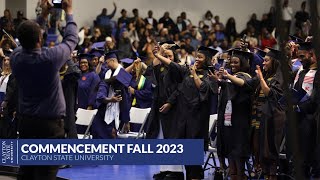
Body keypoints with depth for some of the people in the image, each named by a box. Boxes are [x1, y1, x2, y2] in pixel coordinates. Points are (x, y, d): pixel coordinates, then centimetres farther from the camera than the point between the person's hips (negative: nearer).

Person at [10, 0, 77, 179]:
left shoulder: (16, 57, -6)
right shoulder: (50, 58, -18)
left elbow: (27, 44, 17)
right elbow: (71, 39, -1)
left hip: (26, 122, 5)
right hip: (50, 124, -5)